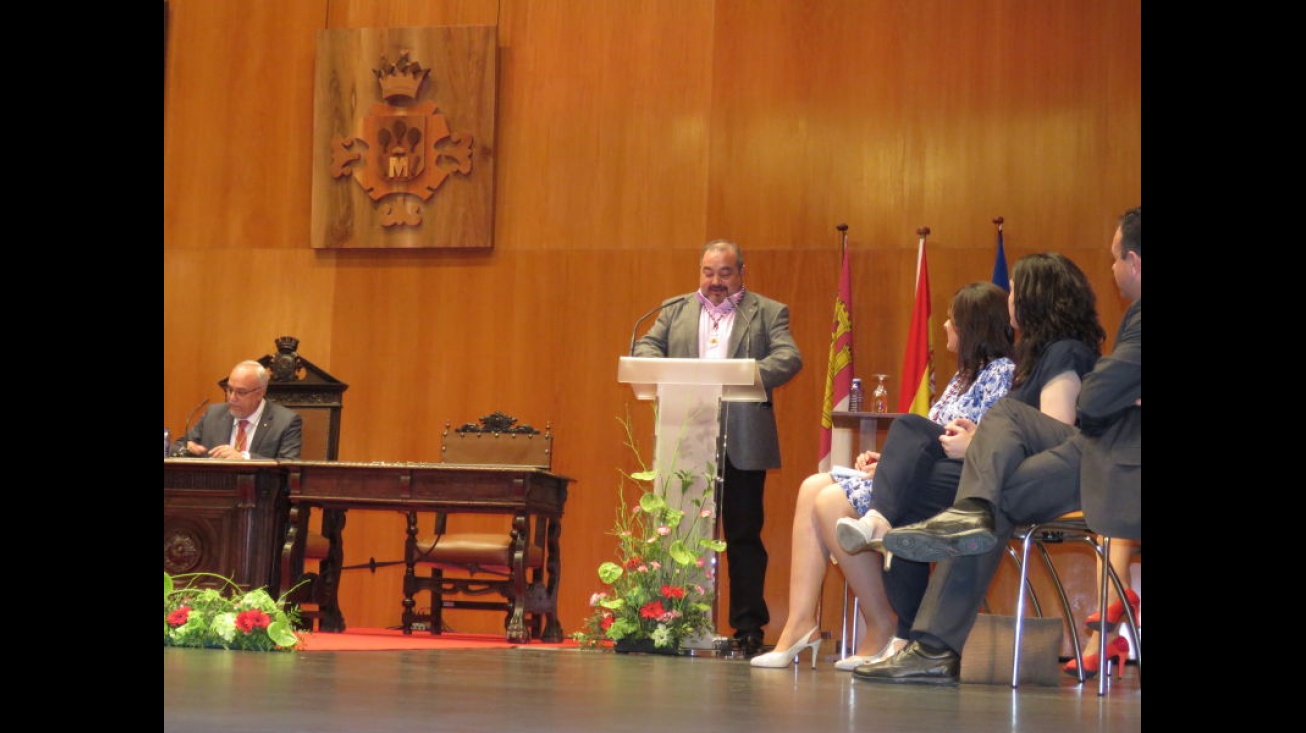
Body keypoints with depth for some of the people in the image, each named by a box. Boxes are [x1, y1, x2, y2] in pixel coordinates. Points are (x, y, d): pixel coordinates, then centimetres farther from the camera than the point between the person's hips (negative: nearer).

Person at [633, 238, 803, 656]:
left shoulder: (768, 313, 8)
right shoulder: (675, 310, 17)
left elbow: (789, 358, -4)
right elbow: (645, 348, 8)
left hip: (743, 444, -2)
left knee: (744, 535, 1)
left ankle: (748, 628, 5)